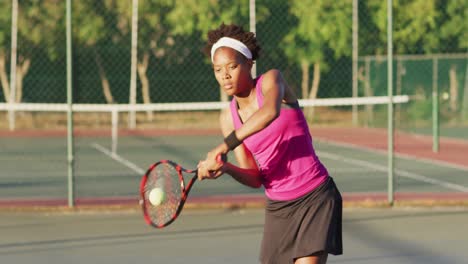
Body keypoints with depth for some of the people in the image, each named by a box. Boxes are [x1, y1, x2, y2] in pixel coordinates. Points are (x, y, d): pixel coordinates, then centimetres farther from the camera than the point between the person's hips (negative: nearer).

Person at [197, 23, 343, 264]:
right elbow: (254, 178, -2)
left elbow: (271, 111, -35)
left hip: (315, 198, -6)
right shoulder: (228, 118, 4)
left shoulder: (271, 80, -9)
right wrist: (225, 168, -24)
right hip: (277, 208, 6)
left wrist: (225, 145, -39)